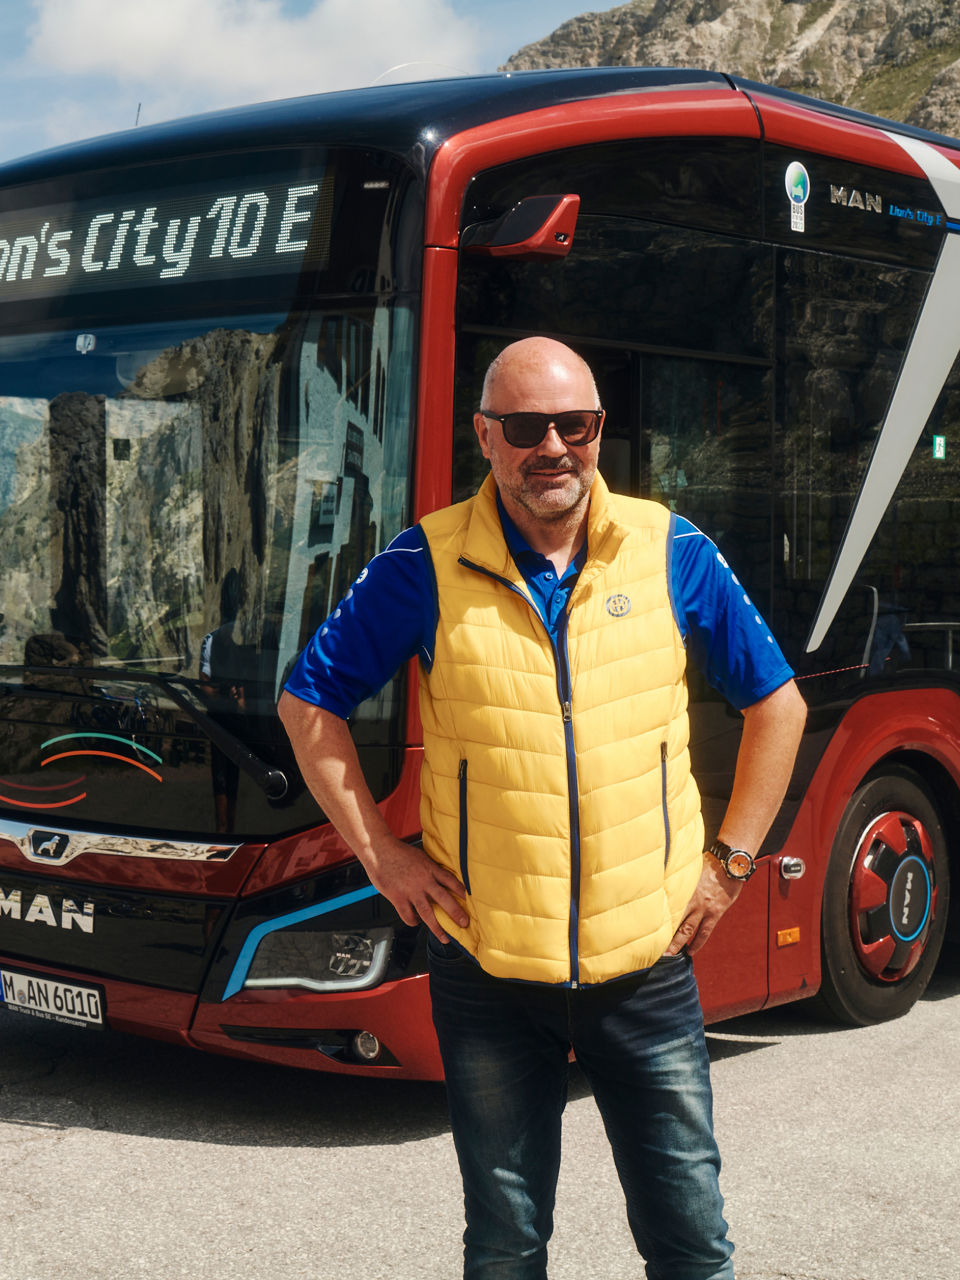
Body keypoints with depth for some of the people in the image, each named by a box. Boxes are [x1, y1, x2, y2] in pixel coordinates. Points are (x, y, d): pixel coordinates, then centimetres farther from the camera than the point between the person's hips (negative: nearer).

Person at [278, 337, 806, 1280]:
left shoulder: (671, 552, 0)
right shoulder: (426, 567, -4)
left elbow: (776, 703, 10)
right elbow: (309, 702, 5)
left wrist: (730, 859, 5)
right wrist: (380, 852, -1)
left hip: (645, 964, 1)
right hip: (488, 969, -1)